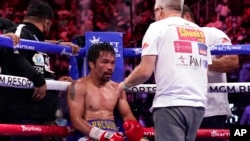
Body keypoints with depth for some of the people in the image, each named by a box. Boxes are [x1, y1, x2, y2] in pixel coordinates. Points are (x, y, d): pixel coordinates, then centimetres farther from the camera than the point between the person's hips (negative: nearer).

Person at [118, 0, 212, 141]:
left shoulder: (158, 27, 1)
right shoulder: (199, 31, 19)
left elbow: (145, 71, -6)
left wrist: (125, 84, 11)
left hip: (170, 104, -6)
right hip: (198, 104, 6)